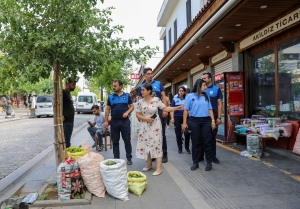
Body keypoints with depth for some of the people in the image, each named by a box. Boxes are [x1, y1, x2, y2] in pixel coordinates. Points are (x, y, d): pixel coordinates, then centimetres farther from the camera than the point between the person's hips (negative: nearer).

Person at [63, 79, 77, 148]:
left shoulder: (68, 93, 18)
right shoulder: (63, 92, -11)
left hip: (70, 121, 10)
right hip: (66, 121, -10)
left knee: (67, 141, 14)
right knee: (66, 142, -8)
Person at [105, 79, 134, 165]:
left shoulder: (127, 96, 2)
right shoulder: (110, 97, 5)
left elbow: (132, 106, 5)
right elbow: (107, 109, 6)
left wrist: (127, 112, -14)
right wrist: (106, 121, 0)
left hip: (125, 121, -1)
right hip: (114, 121, 2)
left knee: (127, 140, 4)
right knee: (115, 141, 9)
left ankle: (129, 158, 15)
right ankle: (116, 158, 20)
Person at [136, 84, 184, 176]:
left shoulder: (156, 100, -7)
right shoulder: (140, 102, 0)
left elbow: (165, 108, -2)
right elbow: (138, 115, 3)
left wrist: (176, 108, -11)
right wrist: (145, 119, -14)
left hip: (155, 126, -3)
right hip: (145, 126, 3)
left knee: (156, 145, -4)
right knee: (146, 145, 10)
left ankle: (158, 168, 1)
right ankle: (149, 164, 29)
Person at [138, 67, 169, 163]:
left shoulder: (158, 83, 5)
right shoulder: (141, 86, 8)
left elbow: (163, 97, 2)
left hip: (159, 111, -1)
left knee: (161, 133, 3)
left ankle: (164, 154, 12)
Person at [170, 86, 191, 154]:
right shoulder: (175, 99, 3)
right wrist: (172, 118, -5)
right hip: (177, 117, 1)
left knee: (187, 133, -8)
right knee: (178, 134, 6)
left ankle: (187, 147, 12)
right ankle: (180, 148, 20)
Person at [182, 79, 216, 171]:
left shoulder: (206, 96, 12)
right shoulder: (190, 96, 2)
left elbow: (210, 109, 13)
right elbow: (186, 110, 0)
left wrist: (213, 120, 4)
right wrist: (184, 122, -5)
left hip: (206, 121, 3)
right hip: (194, 121, -2)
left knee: (207, 142, 3)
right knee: (195, 142, 5)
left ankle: (209, 162, 14)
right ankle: (195, 163, 16)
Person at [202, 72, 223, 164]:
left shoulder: (216, 89, 0)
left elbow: (219, 104, -1)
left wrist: (219, 117, -8)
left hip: (213, 115, -2)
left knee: (212, 136, 8)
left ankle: (213, 156, 19)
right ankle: (200, 155, 20)